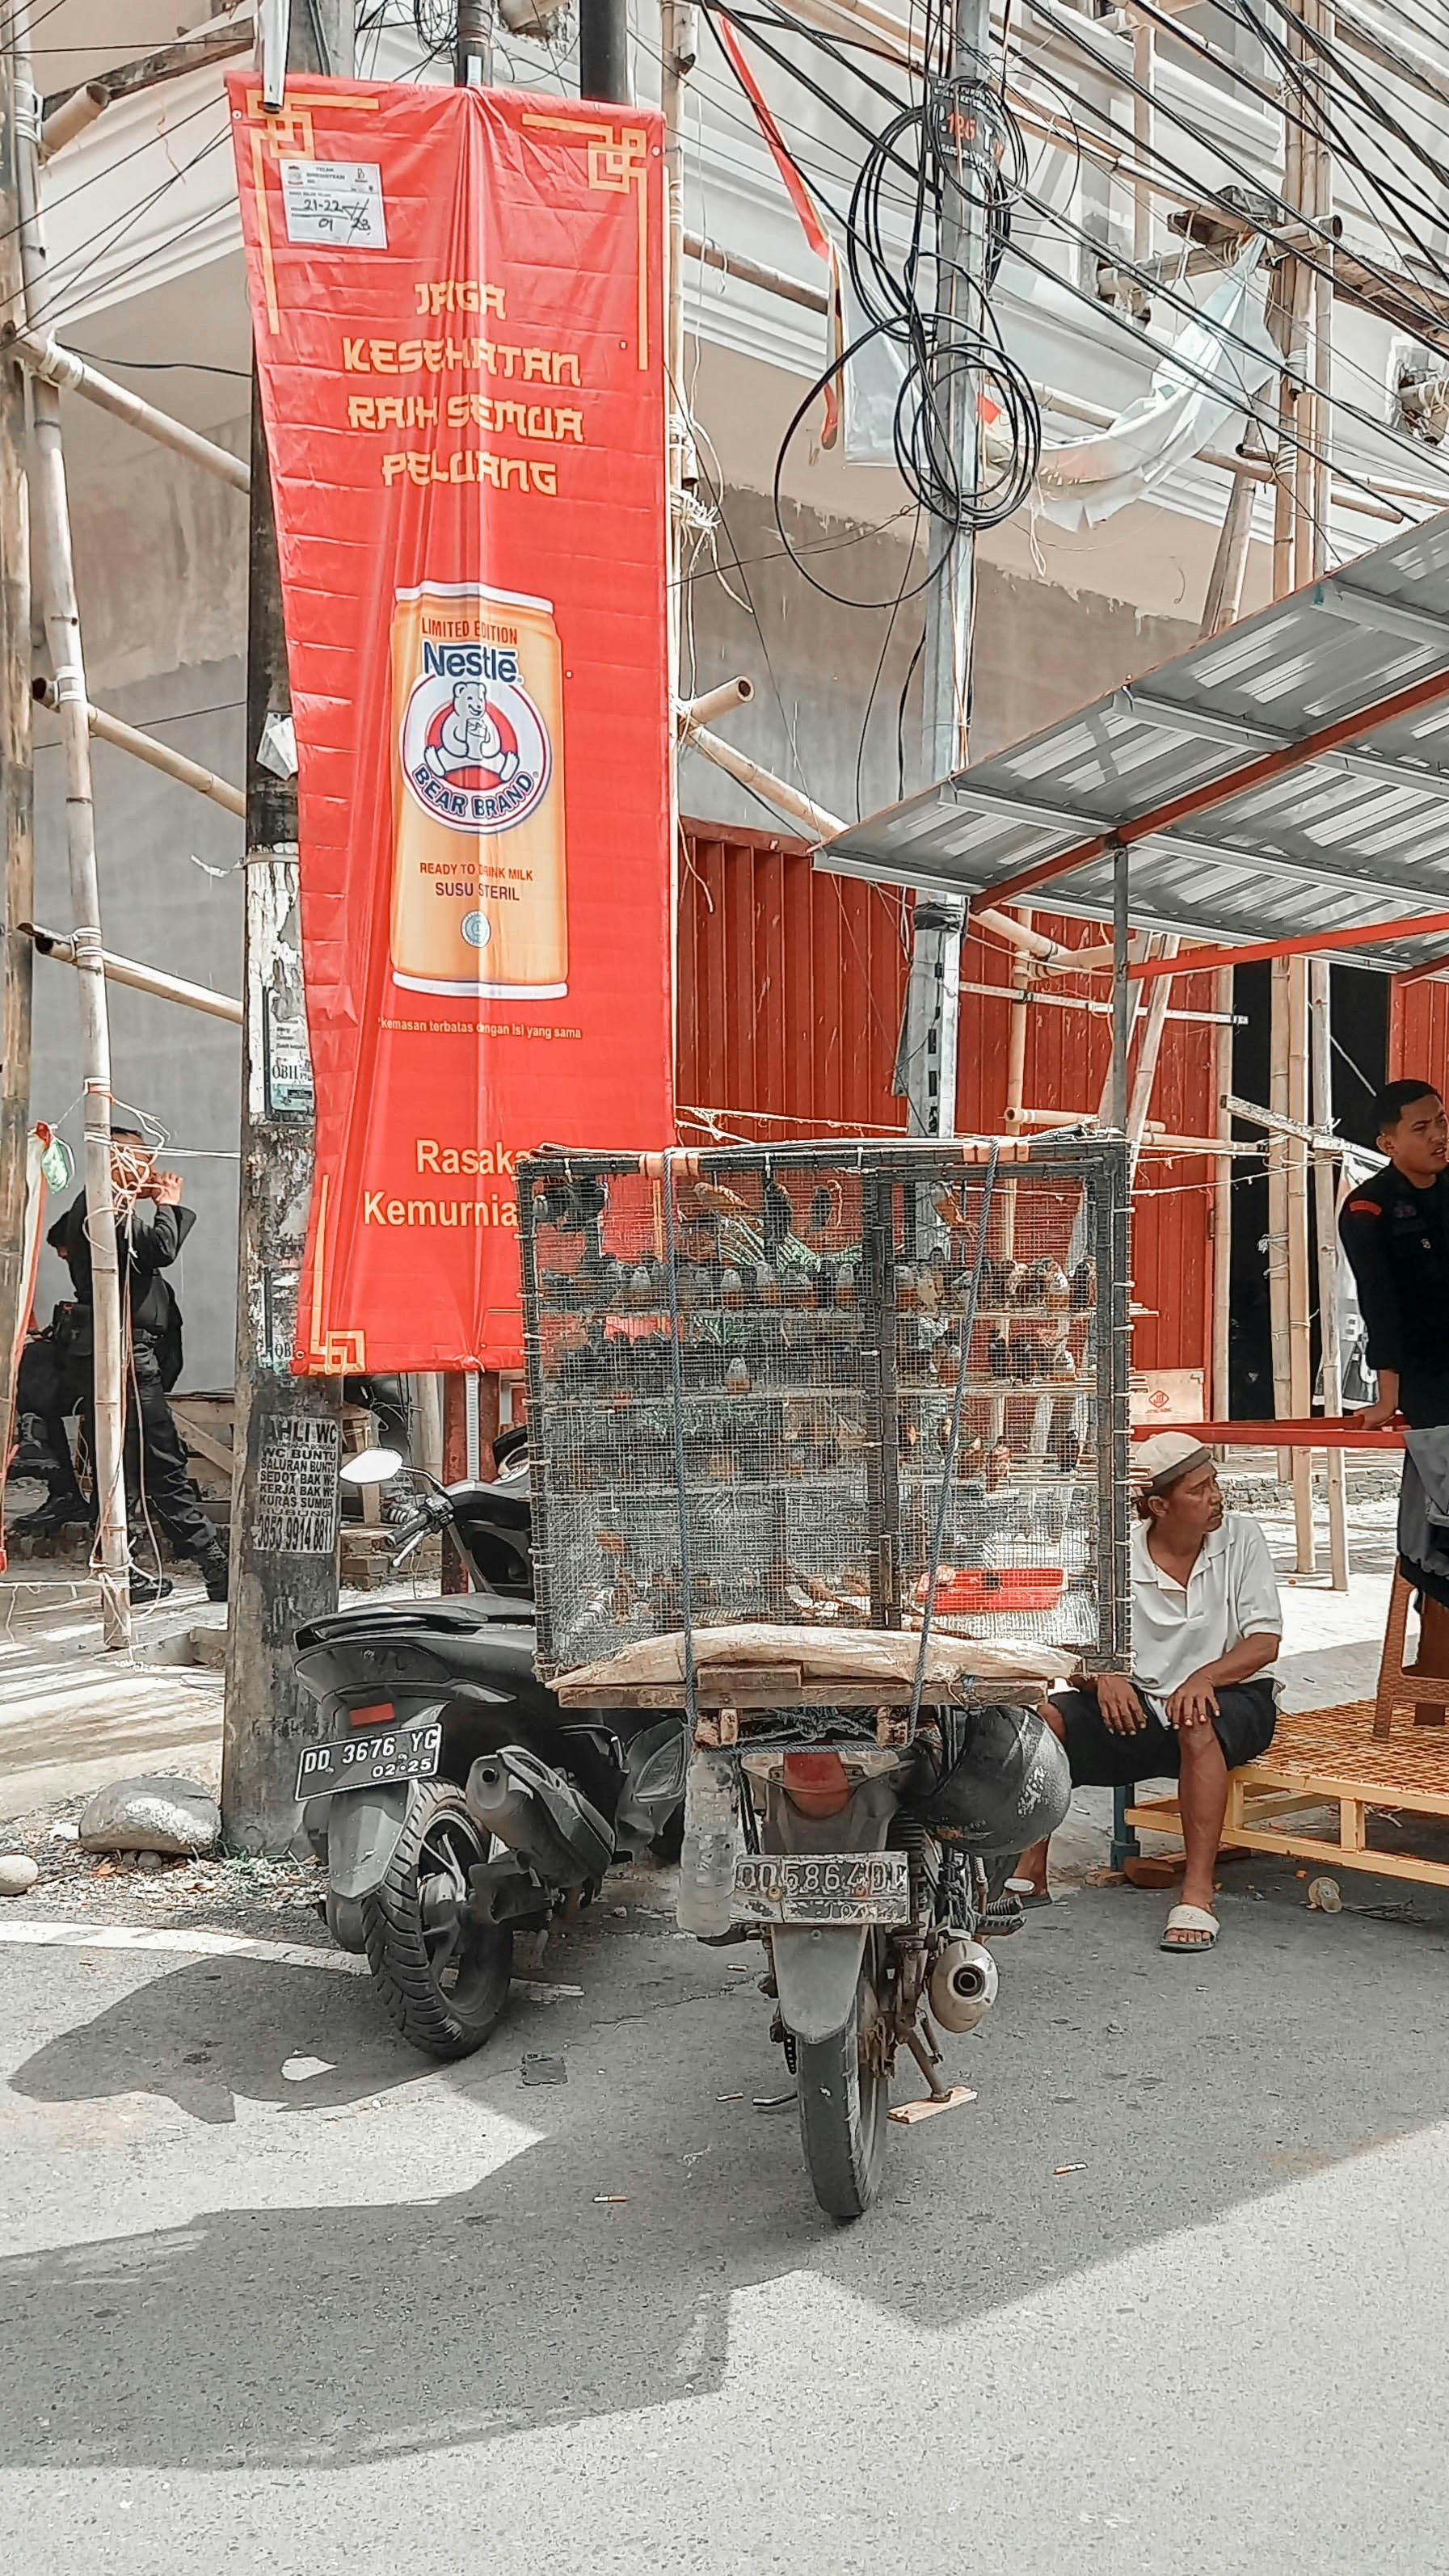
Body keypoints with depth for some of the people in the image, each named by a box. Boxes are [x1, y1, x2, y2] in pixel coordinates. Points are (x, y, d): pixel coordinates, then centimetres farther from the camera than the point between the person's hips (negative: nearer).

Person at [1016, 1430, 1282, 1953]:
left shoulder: (1240, 1537, -4)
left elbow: (1265, 1640, -10)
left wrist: (1204, 1677, -28)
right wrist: (1101, 1677, -25)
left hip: (1233, 1697, -2)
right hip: (1137, 1703, 2)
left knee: (1197, 1726, -39)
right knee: (1043, 1721, -21)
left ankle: (1197, 1893, -34)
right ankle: (1030, 1869, -7)